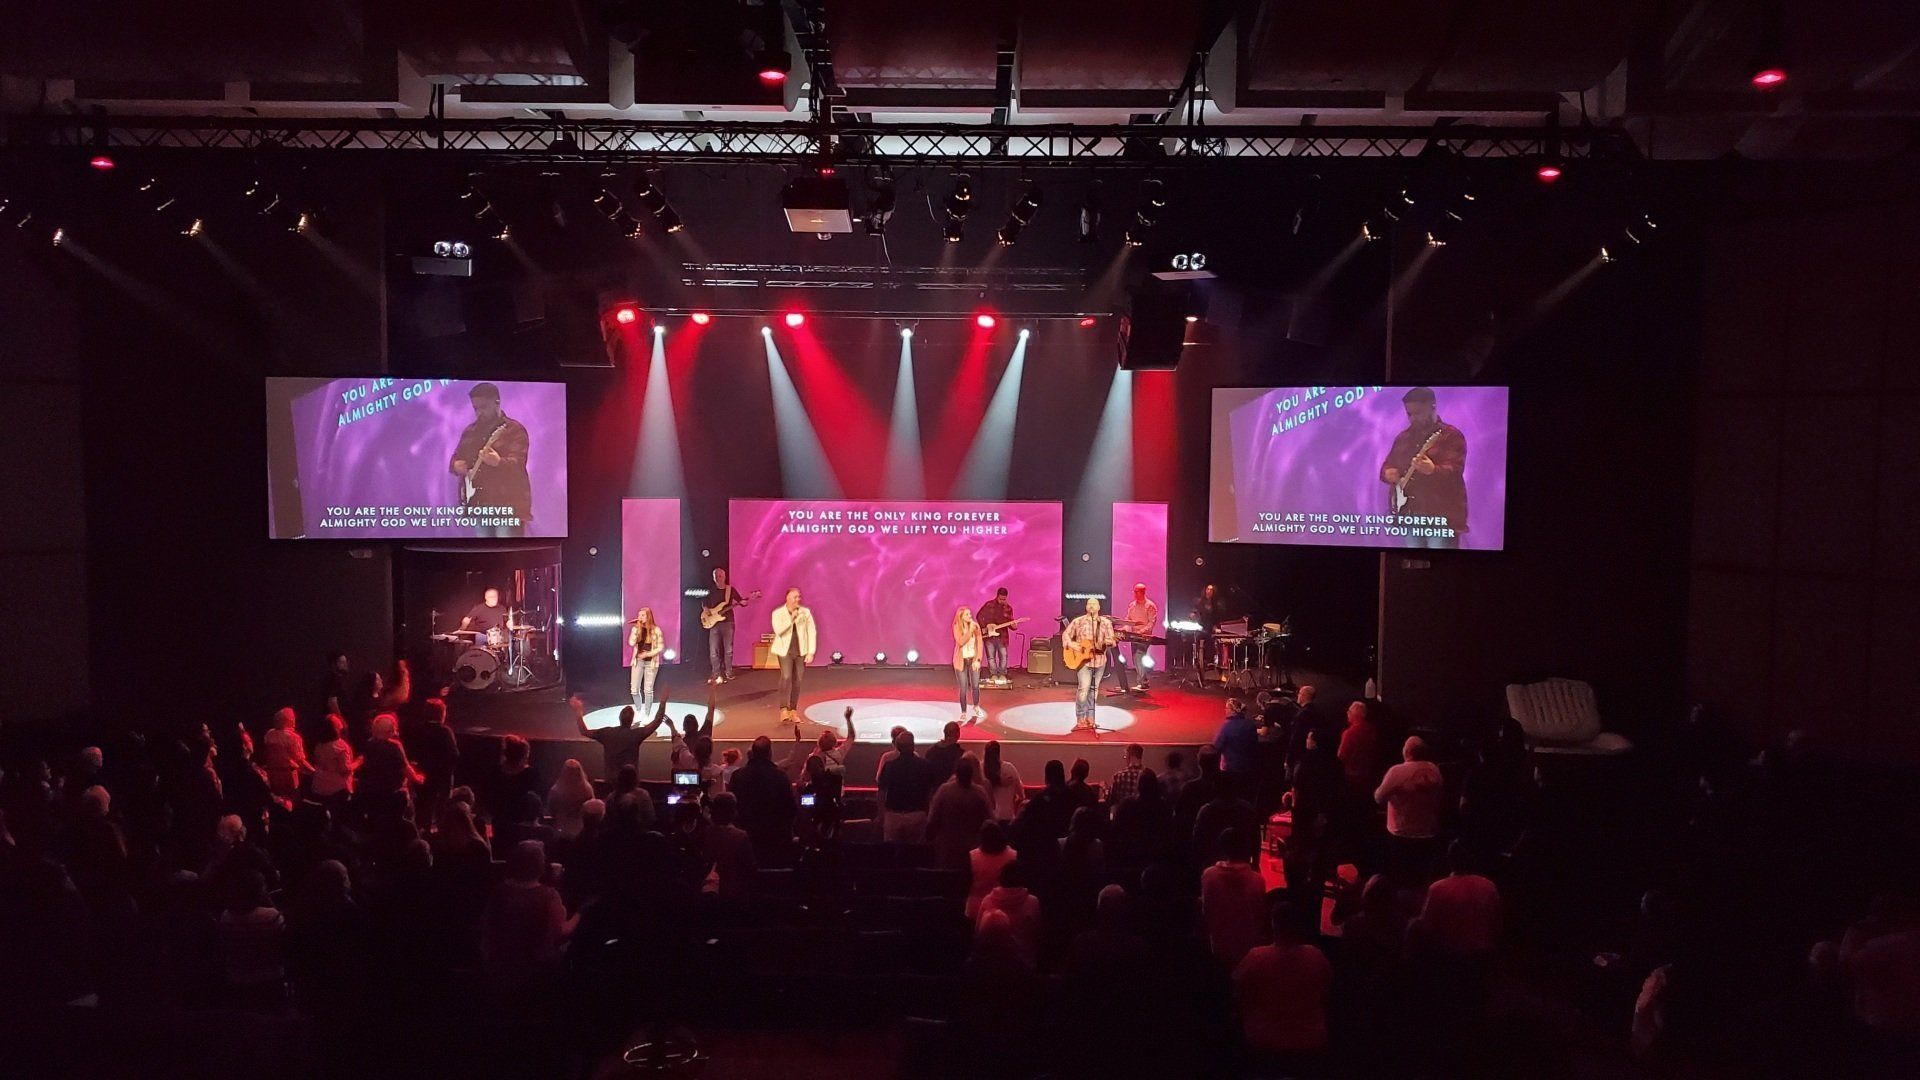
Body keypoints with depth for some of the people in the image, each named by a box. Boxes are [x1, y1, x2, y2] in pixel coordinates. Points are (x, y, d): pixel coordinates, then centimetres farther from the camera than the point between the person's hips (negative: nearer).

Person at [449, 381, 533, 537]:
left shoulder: (514, 429, -4)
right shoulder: (470, 431, 16)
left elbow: (517, 463, -17)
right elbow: (455, 459, 24)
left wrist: (498, 462, -39)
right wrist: (457, 465, -1)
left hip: (507, 504, -7)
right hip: (479, 504, 7)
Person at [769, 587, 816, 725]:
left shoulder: (805, 613, 3)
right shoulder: (778, 613, -2)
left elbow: (812, 632, 2)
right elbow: (778, 630, -17)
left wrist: (811, 652, -4)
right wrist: (791, 618, -19)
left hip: (801, 651, 3)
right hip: (785, 651, -3)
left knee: (797, 680, 4)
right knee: (786, 677, -18)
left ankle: (793, 711, 14)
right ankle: (784, 710, -19)